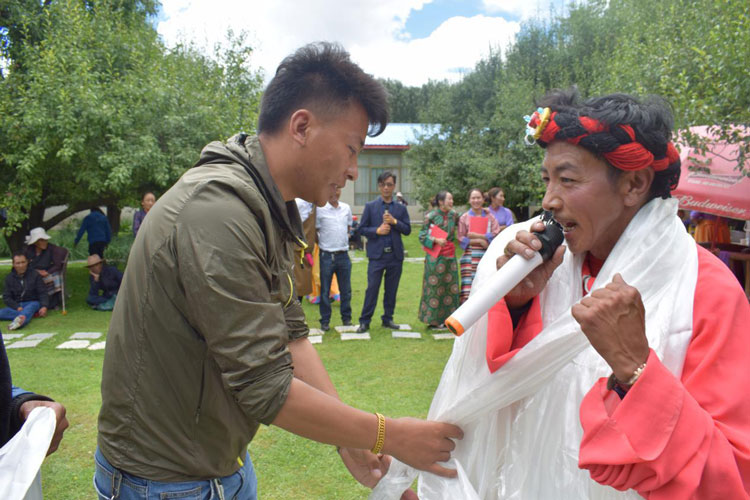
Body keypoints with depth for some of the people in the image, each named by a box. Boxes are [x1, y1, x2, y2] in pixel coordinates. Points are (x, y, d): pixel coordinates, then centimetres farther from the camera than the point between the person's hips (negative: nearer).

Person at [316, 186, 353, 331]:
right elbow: (315, 231, -2)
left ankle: (346, 318, 23)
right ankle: (325, 321, 15)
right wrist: (323, 244, 0)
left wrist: (343, 241, 13)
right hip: (327, 255, -4)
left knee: (346, 290, 10)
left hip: (343, 255, 4)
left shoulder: (346, 208, 6)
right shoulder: (320, 209, -8)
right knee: (325, 290, 4)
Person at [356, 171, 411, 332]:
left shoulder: (401, 208, 9)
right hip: (377, 255, -2)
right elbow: (362, 229, 2)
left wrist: (394, 222, -10)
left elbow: (407, 230, 5)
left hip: (395, 255, 2)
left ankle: (388, 319, 21)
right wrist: (377, 230, -13)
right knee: (372, 288, -3)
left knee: (391, 289, 9)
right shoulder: (370, 206, 4)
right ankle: (365, 321, 5)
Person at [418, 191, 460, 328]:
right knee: (434, 286, 0)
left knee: (450, 285, 6)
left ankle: (446, 318, 16)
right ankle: (433, 319, 9)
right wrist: (436, 240, -19)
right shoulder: (431, 216, -6)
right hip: (435, 255, -5)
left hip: (450, 255, 5)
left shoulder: (453, 214, 8)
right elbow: (422, 235, -7)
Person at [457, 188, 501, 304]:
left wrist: (477, 236, -8)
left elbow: (496, 234, 0)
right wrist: (480, 241, -9)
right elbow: (461, 239, 1)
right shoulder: (464, 218, 7)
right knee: (468, 286, -8)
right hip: (470, 256, -1)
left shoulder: (489, 216, 11)